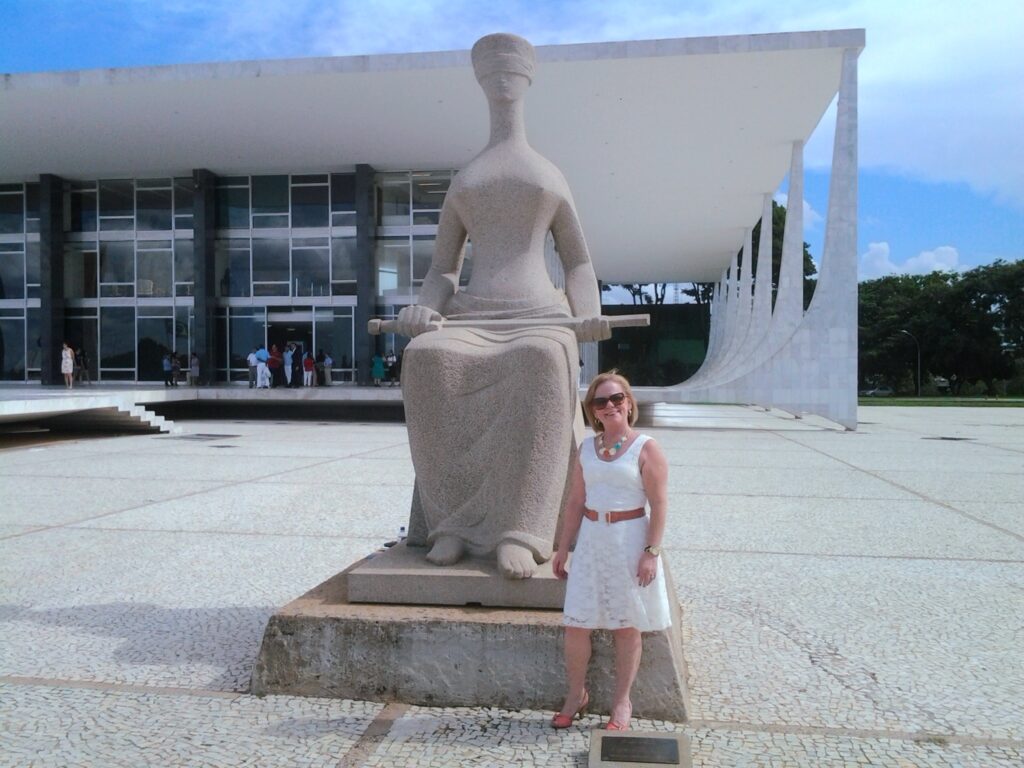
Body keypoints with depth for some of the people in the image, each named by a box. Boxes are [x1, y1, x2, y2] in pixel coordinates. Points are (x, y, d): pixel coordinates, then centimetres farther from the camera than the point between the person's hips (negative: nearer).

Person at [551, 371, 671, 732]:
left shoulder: (645, 448, -7)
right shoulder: (587, 448, 7)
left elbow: (659, 504, -10)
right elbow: (575, 502, 10)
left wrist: (651, 552, -16)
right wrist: (563, 548, 9)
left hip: (629, 542, -4)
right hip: (591, 541, 4)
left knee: (626, 626, 8)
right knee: (576, 623, 5)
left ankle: (622, 702, 24)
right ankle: (576, 694, 26)